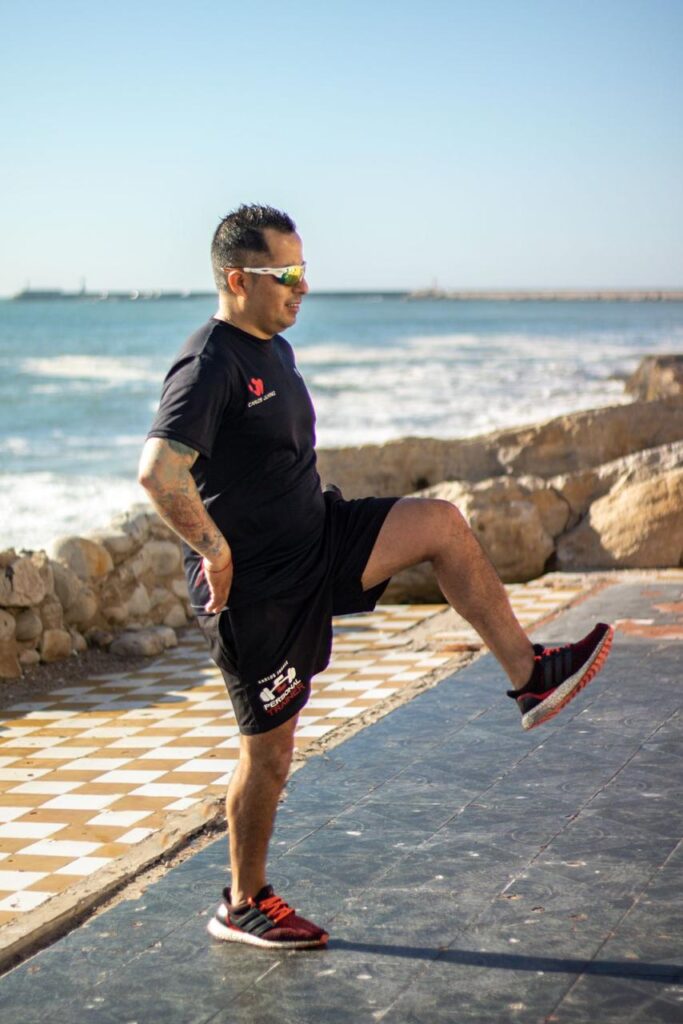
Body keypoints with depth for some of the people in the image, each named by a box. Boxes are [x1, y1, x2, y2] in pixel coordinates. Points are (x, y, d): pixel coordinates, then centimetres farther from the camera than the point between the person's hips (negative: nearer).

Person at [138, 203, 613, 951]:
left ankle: (529, 675, 5)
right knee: (269, 751, 3)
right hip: (255, 588, -8)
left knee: (441, 524, -2)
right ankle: (243, 906, 22)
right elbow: (158, 471, -36)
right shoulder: (209, 365, -22)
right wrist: (214, 549, -26)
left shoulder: (275, 350, 9)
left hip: (317, 540, 9)